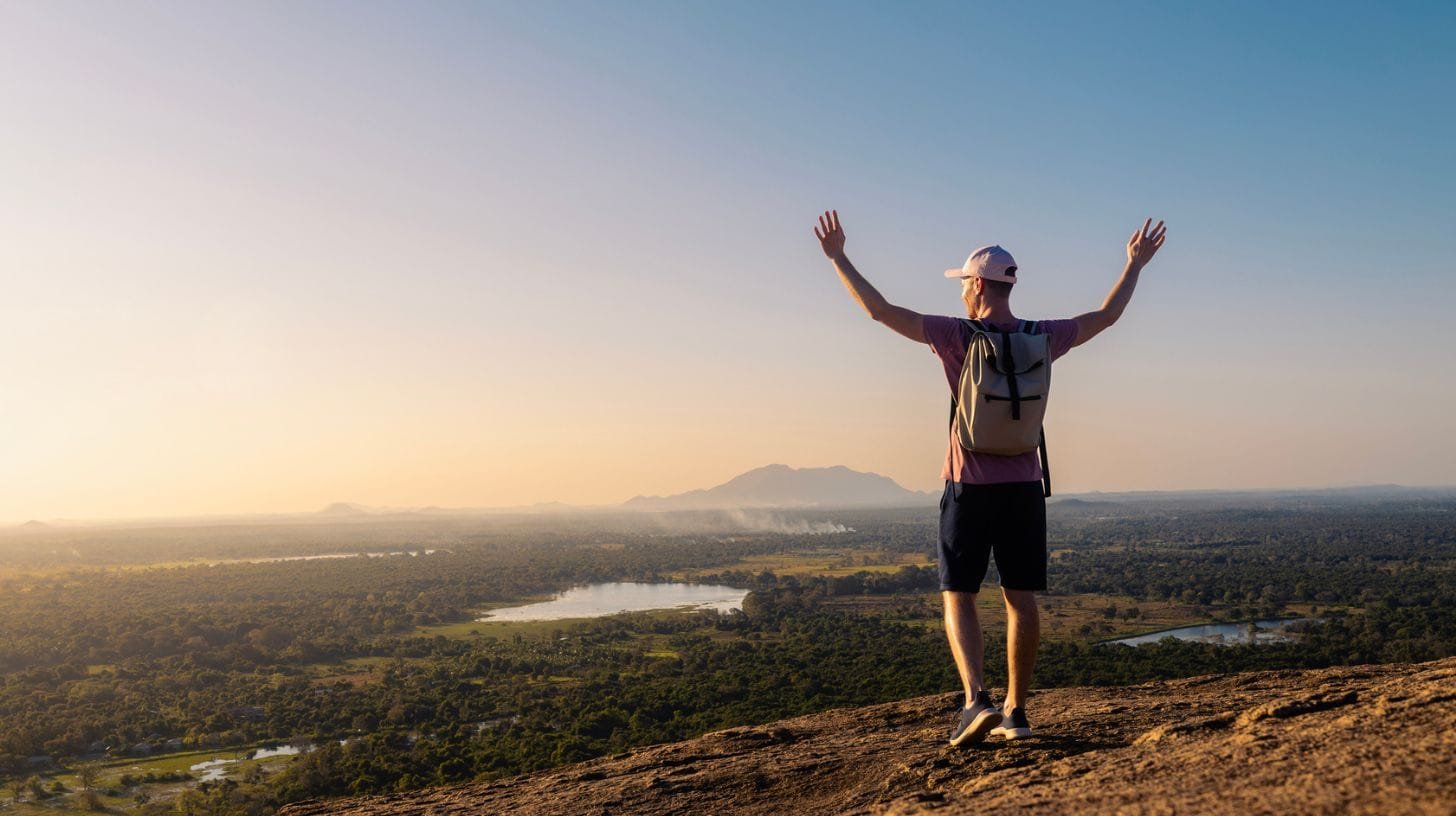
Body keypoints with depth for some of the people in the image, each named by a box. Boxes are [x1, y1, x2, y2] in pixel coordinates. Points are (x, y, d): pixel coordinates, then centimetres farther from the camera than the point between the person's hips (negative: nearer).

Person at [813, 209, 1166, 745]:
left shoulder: (956, 336, -9)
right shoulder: (1041, 338, 2)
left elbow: (880, 310, -10)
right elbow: (1105, 316, 18)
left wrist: (837, 258, -2)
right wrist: (1135, 265, 31)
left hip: (969, 486, -3)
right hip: (1023, 486, 4)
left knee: (958, 597, 4)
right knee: (1020, 598, 7)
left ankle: (976, 699, -12)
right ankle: (1015, 712, 11)